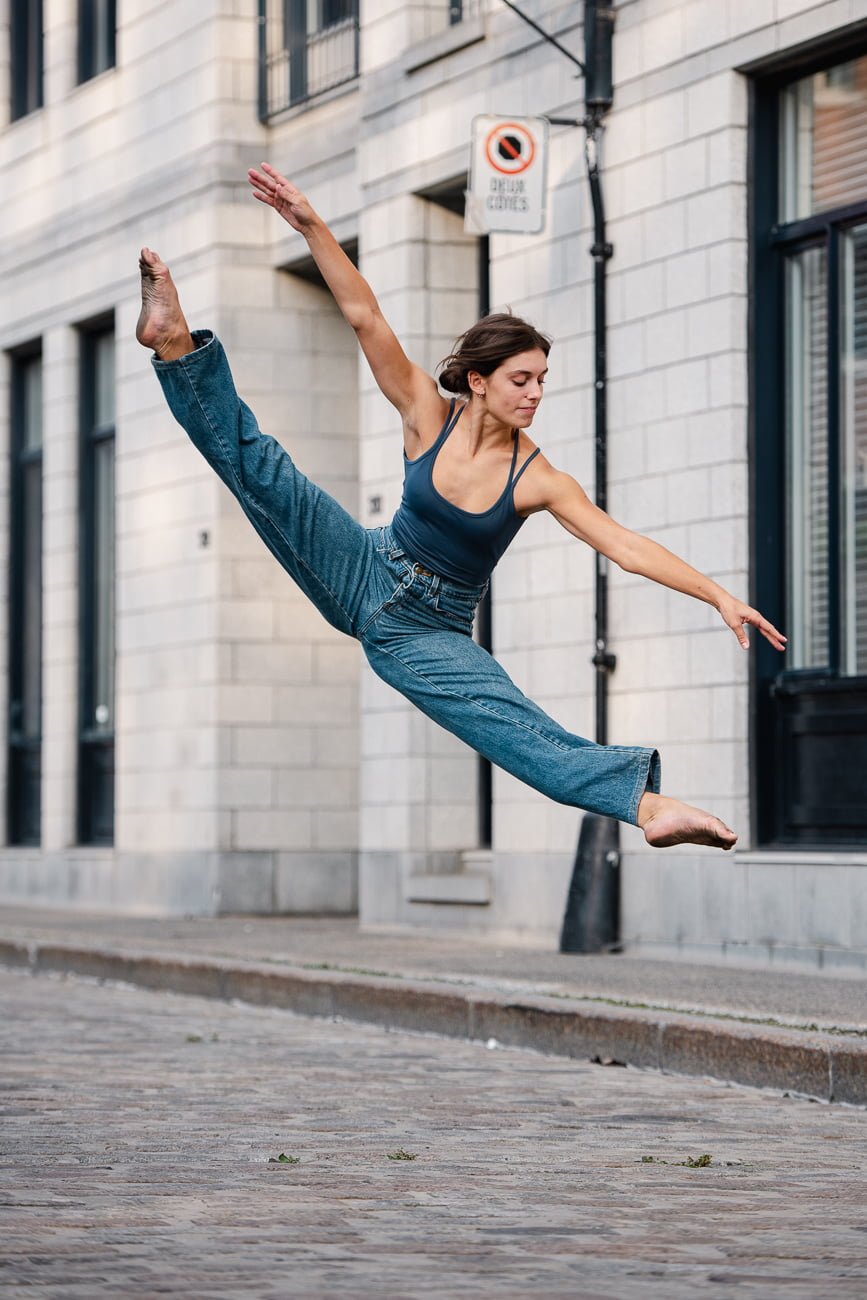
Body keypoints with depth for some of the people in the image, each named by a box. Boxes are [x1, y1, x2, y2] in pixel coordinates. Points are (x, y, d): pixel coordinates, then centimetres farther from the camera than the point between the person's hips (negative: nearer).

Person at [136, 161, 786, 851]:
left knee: (510, 719, -27)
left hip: (430, 632, -2)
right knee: (260, 467, -19)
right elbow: (366, 317, -16)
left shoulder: (538, 478, -11)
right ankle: (179, 342, -14)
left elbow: (627, 545, -15)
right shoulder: (428, 413, -9)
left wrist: (719, 595, -26)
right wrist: (312, 226, -25)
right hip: (367, 573, 2)